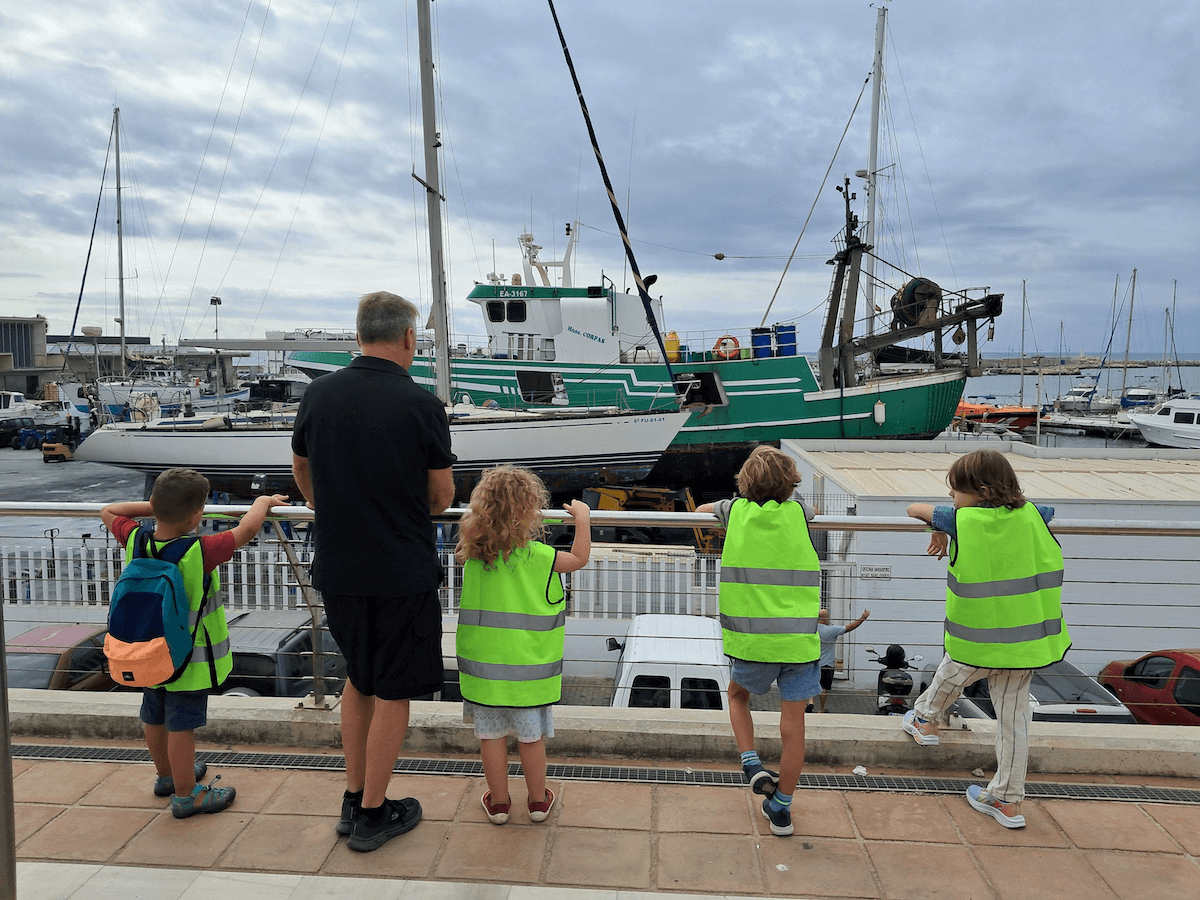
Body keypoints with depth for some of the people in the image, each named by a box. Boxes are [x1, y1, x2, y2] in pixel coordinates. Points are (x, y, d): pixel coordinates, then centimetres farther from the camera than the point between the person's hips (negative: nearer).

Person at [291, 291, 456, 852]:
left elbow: (300, 465, 16)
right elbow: (443, 497, -7)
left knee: (358, 680, 22)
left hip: (336, 567, 5)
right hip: (402, 571, -5)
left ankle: (353, 800, 32)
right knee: (392, 692, 10)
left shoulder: (318, 394, -1)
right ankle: (373, 815, 23)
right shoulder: (422, 405, -14)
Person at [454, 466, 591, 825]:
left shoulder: (473, 554, -6)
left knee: (491, 735, 13)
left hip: (483, 664, 3)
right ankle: (538, 800, 28)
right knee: (531, 736, 12)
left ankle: (498, 802, 26)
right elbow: (580, 558, -2)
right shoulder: (538, 557, -16)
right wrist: (582, 517, 6)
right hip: (527, 667, -2)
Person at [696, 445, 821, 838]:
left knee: (737, 694, 28)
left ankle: (752, 765, 13)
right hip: (799, 640, 0)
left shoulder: (735, 511, 0)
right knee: (793, 725, 11)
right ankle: (781, 809, 21)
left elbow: (700, 509, 21)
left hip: (752, 642, 0)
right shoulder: (798, 513, 0)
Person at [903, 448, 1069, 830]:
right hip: (1026, 639, 4)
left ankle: (924, 719, 51)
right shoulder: (1031, 516, -3)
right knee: (1013, 718, 12)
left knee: (949, 677, 26)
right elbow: (1050, 511, 22)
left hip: (977, 642, -4)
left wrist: (941, 530, 18)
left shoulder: (962, 520, -14)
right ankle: (1008, 800, 22)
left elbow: (914, 508, 0)